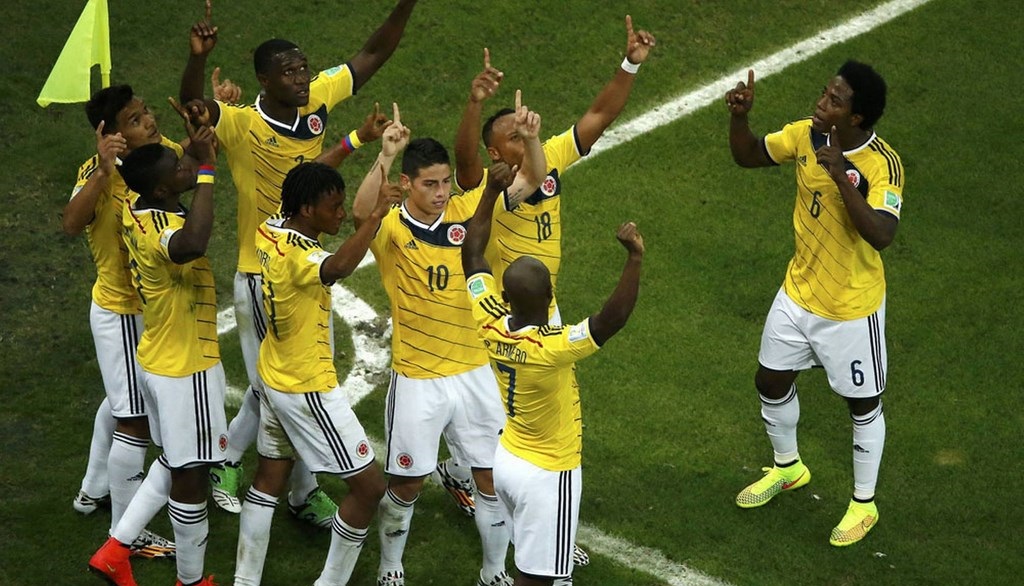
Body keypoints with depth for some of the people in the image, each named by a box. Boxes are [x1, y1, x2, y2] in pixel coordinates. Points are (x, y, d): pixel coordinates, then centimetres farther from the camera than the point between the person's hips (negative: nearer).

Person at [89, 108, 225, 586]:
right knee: (191, 475, 8)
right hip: (187, 370, -9)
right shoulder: (158, 229, -30)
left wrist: (199, 145, 5)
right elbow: (192, 245, -56)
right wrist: (207, 168, -47)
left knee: (174, 461, 25)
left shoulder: (138, 209, -3)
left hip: (160, 362, 9)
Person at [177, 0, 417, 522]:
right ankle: (304, 493, 22)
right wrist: (198, 60, -58)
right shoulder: (242, 126, -21)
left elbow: (372, 55, 0)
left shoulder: (317, 101, -5)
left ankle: (227, 459, 36)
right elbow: (192, 104, -39)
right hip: (262, 279, -6)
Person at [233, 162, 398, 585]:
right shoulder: (298, 254, -31)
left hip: (275, 377, 9)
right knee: (369, 486, 1)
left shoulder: (268, 231, -4)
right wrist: (377, 214, -49)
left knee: (270, 477, 20)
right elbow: (339, 268, -54)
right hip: (308, 389, -9)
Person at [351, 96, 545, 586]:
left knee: (493, 478, 10)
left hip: (473, 372, 4)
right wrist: (385, 157, -53)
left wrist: (530, 138, -21)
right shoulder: (390, 228, -13)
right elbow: (361, 212, -37)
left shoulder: (466, 211, -2)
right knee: (406, 484, 8)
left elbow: (531, 179, 0)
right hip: (417, 380, -3)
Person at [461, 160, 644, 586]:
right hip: (547, 475, -7)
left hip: (508, 459, 7)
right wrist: (635, 256, -38)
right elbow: (614, 317, -41)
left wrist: (492, 190, 2)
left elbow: (472, 252, -1)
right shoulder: (550, 349, -33)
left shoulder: (491, 326, -13)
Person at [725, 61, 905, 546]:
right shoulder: (807, 134, -10)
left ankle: (863, 504, 32)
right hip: (799, 291, 6)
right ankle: (787, 468, 48)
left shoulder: (882, 165, -28)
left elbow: (881, 234, -40)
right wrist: (739, 116, -16)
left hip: (850, 307, -6)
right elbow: (748, 156, 4)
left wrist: (842, 179, -46)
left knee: (863, 404, 12)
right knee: (771, 381, 21)